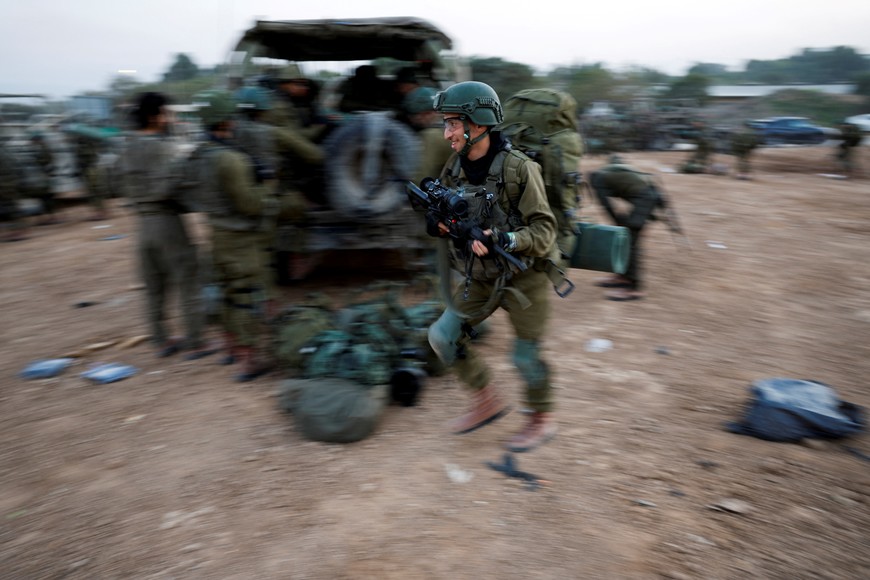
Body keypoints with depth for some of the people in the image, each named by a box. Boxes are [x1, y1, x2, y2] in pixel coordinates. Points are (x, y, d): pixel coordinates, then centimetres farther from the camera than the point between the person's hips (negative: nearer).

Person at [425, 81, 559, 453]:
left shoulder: (519, 169, -20)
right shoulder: (453, 169, -2)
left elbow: (544, 231, -20)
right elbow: (444, 216, 10)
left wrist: (503, 240, -35)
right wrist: (437, 223, -14)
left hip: (523, 278, -6)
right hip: (481, 279, 6)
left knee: (526, 356, 4)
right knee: (442, 336, 1)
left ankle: (542, 419, 33)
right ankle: (487, 402, 21)